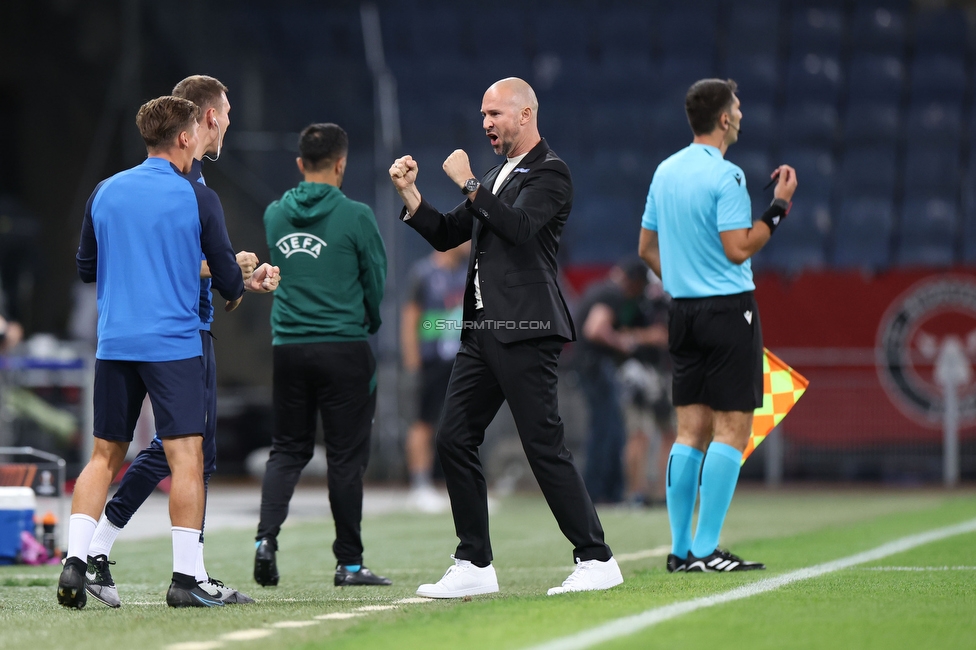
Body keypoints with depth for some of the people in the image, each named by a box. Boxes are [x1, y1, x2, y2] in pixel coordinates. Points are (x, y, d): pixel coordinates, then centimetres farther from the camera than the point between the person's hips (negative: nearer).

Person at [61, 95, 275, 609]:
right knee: (186, 457, -3)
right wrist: (236, 292, 24)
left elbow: (86, 269, 16)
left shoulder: (105, 192, 7)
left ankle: (74, 563, 0)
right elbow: (229, 279, 1)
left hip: (113, 345, 5)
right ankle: (184, 580, -7)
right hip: (173, 345, -4)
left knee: (104, 456, 11)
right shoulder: (198, 199, -5)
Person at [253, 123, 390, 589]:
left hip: (288, 347, 3)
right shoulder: (355, 216, -7)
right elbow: (377, 283, 1)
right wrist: (372, 325, 19)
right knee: (346, 455, 4)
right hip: (344, 348, -3)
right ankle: (349, 563, 8)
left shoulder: (274, 215, 5)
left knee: (287, 449, 12)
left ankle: (267, 535, -9)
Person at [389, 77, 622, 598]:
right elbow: (446, 236, 22)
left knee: (544, 445, -10)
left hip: (524, 330, -9)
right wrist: (410, 194, 8)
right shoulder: (497, 176, 21)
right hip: (483, 329, 9)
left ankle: (596, 560, -4)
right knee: (454, 439, 5)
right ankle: (474, 565, 10)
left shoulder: (549, 173, -5)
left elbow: (519, 227, -21)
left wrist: (468, 183, -17)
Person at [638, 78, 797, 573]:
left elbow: (646, 246, 16)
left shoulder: (665, 172, 11)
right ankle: (706, 550, -9)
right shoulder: (725, 176, -14)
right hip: (729, 309, -8)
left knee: (691, 431, 9)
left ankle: (681, 548, 7)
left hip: (683, 310, 8)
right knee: (732, 431, -4)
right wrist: (779, 206, -11)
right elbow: (738, 250, -18)